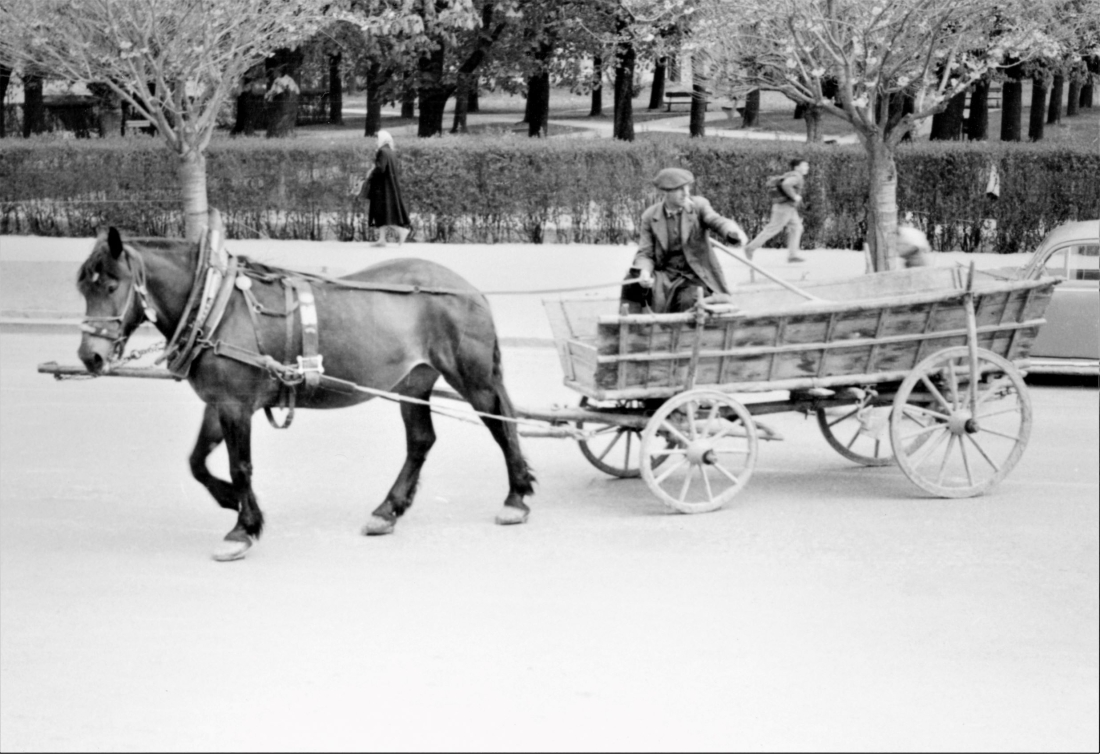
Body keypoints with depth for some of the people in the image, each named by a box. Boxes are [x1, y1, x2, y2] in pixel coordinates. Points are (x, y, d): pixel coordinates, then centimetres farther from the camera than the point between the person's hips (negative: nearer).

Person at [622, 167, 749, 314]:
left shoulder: (698, 205, 0)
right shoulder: (650, 217, 3)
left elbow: (717, 222, -17)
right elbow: (645, 254, 2)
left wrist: (735, 233, -42)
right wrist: (645, 272, -22)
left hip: (695, 277, -1)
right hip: (665, 277, 2)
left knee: (689, 301, -33)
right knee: (632, 283, -26)